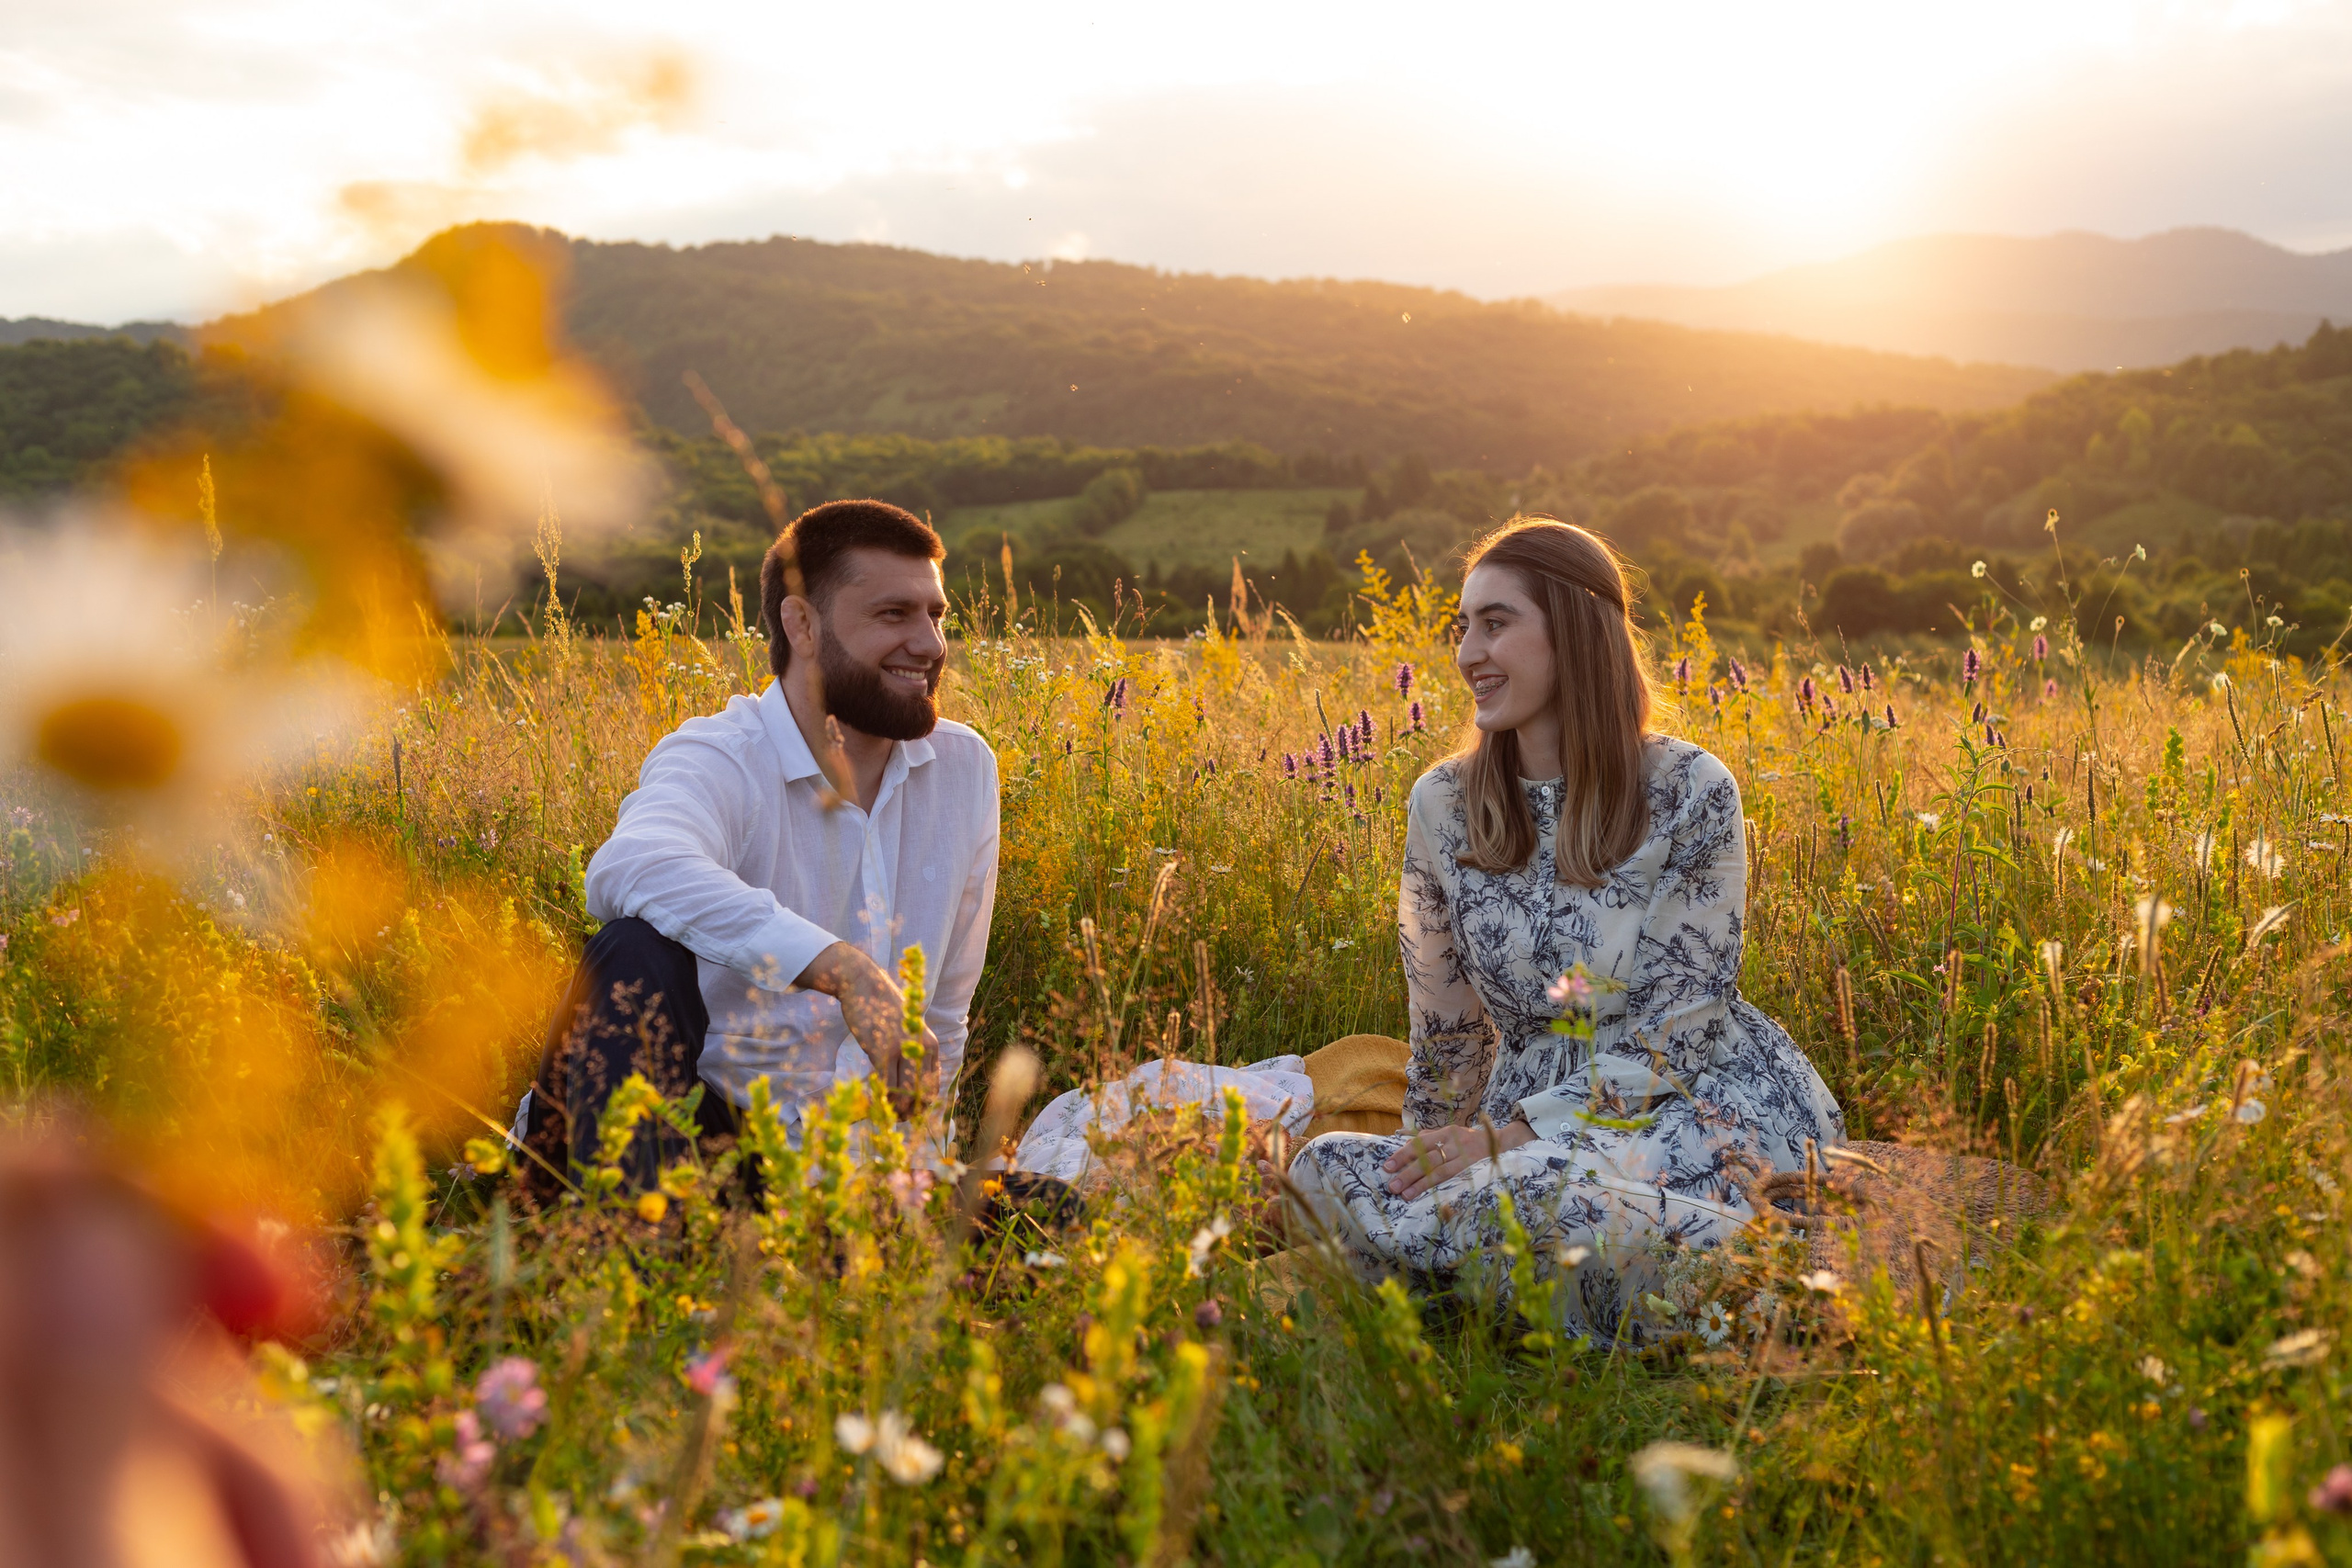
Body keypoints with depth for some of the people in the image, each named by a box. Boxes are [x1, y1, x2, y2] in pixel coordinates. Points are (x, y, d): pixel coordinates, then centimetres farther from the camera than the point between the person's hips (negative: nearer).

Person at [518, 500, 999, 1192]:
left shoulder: (966, 770, 5)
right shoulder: (718, 758, -13)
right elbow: (632, 868, -40)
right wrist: (844, 969, -46)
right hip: (688, 1127, -4)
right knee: (639, 951, -33)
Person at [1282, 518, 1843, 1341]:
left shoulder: (1691, 791, -8)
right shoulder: (1442, 803, 4)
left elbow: (1677, 1029, -11)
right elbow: (1446, 1023, 13)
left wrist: (1509, 1136, -18)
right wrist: (1437, 1151, 10)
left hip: (1698, 1106, -5)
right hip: (1535, 1115, 5)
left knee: (1505, 1200, -36)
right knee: (1326, 1172, -23)